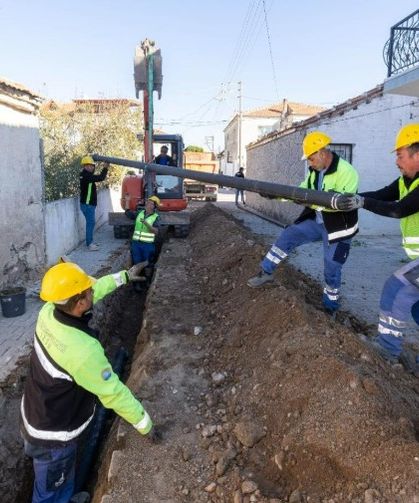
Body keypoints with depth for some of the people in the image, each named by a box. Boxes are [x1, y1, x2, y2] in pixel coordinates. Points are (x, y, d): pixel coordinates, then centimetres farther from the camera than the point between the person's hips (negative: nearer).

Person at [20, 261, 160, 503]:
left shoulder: (49, 312, -17)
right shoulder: (83, 350, -39)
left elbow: (94, 290, 1)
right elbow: (114, 393, -28)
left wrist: (124, 276, 10)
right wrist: (145, 424, -13)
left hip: (35, 413, 8)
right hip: (53, 435, -7)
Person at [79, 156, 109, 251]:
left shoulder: (85, 174, 11)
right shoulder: (86, 175, -19)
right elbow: (100, 178, -24)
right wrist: (105, 168, -11)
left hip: (88, 204, 10)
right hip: (87, 204, -10)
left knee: (90, 223, 14)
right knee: (90, 223, -7)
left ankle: (90, 242, 21)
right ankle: (89, 244, -4)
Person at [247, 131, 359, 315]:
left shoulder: (347, 172, -23)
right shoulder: (315, 170, 0)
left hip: (337, 228, -6)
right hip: (316, 221, 6)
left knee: (332, 269, 4)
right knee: (288, 235, -4)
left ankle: (330, 307, 25)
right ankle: (266, 272, 8)